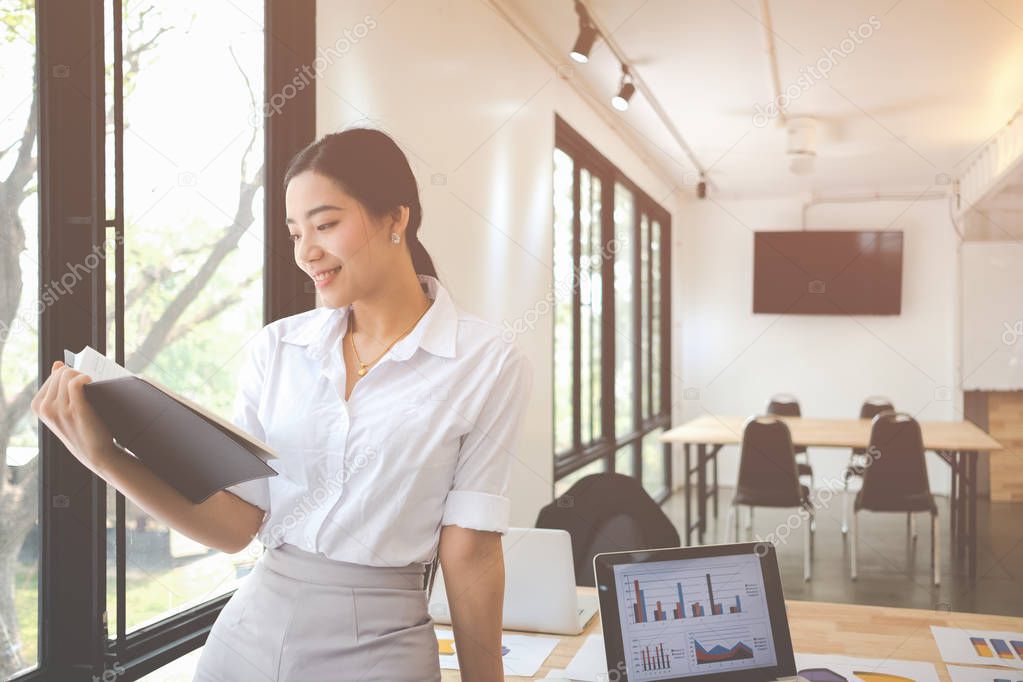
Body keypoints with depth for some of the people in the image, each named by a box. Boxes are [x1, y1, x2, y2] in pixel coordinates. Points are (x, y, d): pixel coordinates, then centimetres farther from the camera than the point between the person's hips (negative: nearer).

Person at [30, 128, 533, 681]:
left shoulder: (488, 365, -10)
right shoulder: (275, 348, 0)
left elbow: (469, 552, -9)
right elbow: (236, 525, -3)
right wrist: (106, 457, -14)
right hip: (248, 635, 3)